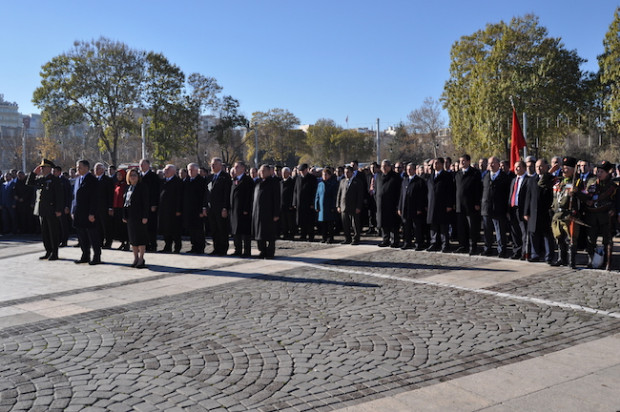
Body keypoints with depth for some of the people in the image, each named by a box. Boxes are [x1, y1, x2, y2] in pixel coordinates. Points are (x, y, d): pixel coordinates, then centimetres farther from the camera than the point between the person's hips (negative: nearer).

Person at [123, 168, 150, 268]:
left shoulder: (142, 187, -7)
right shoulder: (128, 187, 13)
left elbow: (146, 202, -11)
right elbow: (126, 202, 17)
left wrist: (145, 216, -17)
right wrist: (125, 216, 11)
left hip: (139, 215, -7)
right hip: (130, 216, 7)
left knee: (140, 237, -4)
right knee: (132, 237, 10)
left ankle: (141, 259, 3)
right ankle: (135, 258, 18)